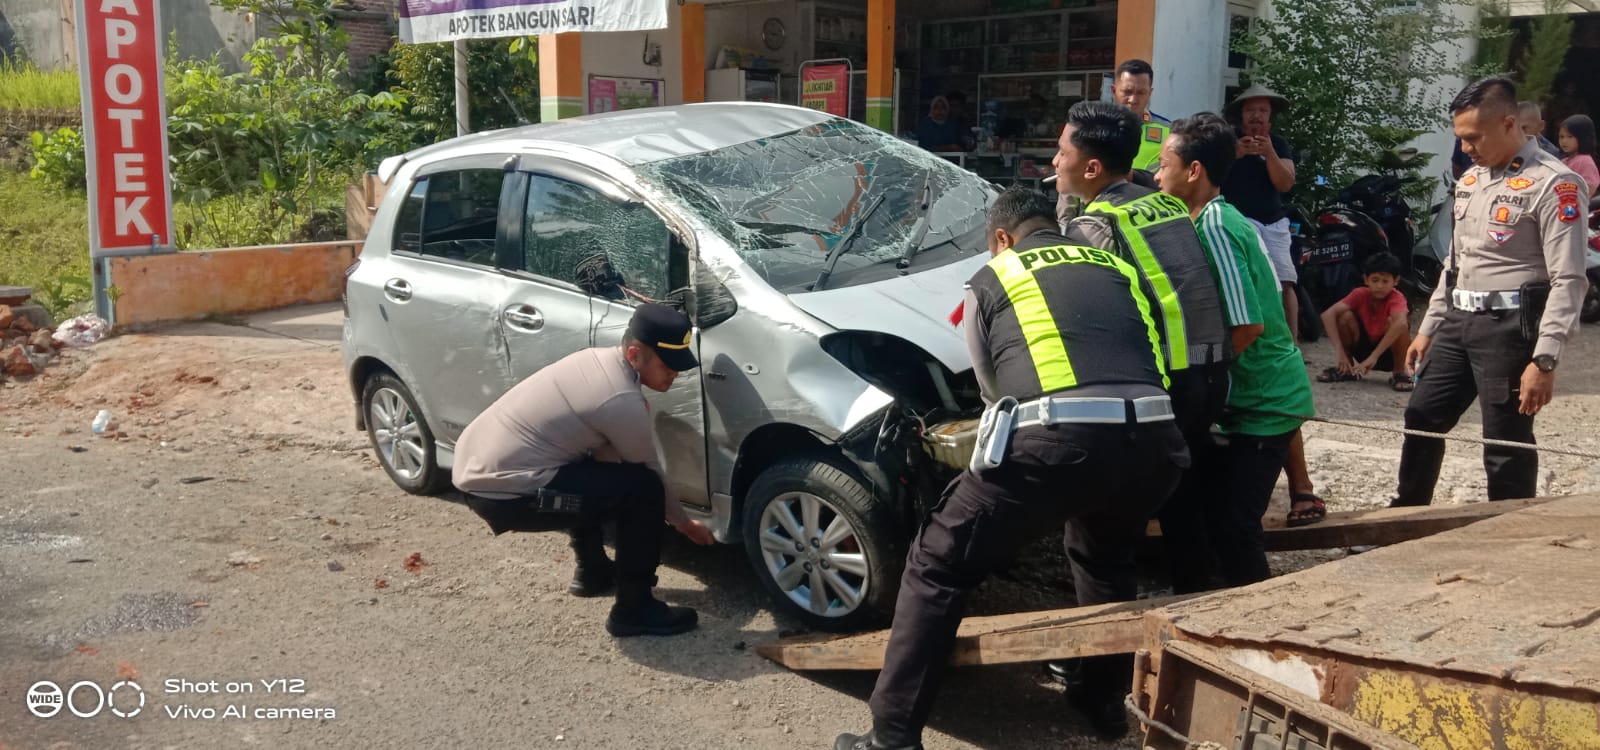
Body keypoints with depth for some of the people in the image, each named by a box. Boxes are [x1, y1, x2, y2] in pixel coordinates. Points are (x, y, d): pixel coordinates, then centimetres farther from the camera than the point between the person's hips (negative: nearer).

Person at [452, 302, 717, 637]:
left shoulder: (598, 358, 11)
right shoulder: (624, 403, -16)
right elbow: (650, 476, 0)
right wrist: (683, 520, 17)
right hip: (502, 492, -10)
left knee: (592, 472, 32)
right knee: (642, 490, -9)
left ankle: (593, 572, 42)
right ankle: (634, 609, 3)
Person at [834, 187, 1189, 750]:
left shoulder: (990, 281, 21)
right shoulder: (1119, 269, 29)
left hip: (1056, 440, -4)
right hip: (1154, 437, 5)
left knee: (936, 569, 11)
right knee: (1104, 556, 37)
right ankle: (1105, 694, 43)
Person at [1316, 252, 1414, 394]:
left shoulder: (1396, 298, -22)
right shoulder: (1360, 294, -14)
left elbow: (1400, 323, -45)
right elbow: (1328, 314, -27)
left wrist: (1374, 356, -50)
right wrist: (1339, 352, -37)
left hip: (1389, 352, -3)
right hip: (1364, 348, 3)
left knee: (1393, 321, -32)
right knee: (1345, 316, -22)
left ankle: (1398, 373, -13)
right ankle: (1346, 369, -2)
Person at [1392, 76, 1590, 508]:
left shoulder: (1551, 182, -12)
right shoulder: (1470, 180, 14)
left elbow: (1568, 280, -16)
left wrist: (1544, 359, -22)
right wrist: (1427, 329, 19)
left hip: (1509, 326, -8)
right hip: (1458, 321, 8)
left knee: (1506, 445, -2)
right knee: (1421, 420, 13)